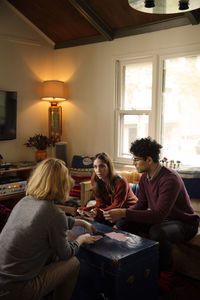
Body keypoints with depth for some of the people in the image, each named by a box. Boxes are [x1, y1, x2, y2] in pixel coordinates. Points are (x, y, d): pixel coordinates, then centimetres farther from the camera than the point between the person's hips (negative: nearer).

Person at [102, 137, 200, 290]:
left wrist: (124, 213, -41)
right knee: (123, 223, -8)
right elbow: (142, 204, 5)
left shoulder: (170, 179, -30)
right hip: (160, 220, 8)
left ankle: (166, 272, -11)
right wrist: (122, 214, -16)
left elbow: (159, 215, -39)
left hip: (184, 223, -8)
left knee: (156, 232, -39)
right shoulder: (145, 177, -2)